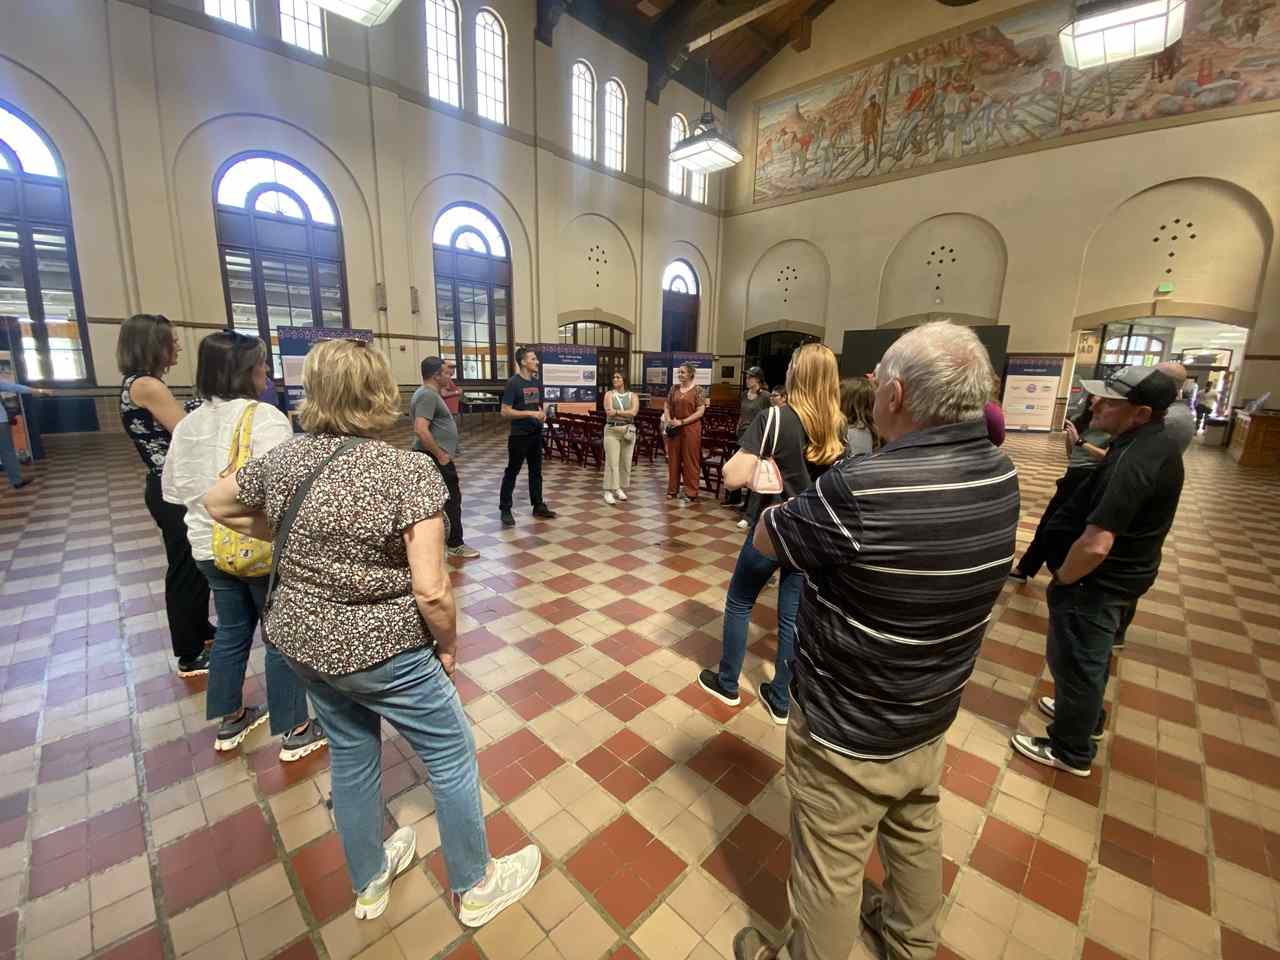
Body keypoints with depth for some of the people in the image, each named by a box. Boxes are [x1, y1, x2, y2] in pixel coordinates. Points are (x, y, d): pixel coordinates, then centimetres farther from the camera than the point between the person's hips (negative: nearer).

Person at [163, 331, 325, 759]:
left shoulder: (188, 423, 7)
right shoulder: (263, 415, -18)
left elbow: (173, 488, 15)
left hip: (210, 546, 8)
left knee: (232, 630, 22)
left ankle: (230, 722, 38)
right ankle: (294, 733, 18)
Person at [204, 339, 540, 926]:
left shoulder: (284, 460, -5)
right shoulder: (411, 471, -22)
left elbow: (216, 505, 15)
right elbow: (430, 589, -24)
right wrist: (449, 645, -7)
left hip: (302, 641, 7)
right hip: (381, 650, -6)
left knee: (350, 756, 26)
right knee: (452, 756, 14)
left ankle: (369, 883, 48)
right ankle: (476, 887, 35)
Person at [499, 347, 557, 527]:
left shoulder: (535, 382, 9)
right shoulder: (513, 383, -12)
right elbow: (505, 412, -17)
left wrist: (542, 415, 1)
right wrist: (530, 414, -22)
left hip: (536, 434, 7)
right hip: (519, 435, -7)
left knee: (536, 471, 13)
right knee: (512, 472, 1)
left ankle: (538, 506, 23)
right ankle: (505, 510, 10)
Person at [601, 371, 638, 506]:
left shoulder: (632, 396, 7)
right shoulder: (609, 394, 4)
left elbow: (633, 412, -10)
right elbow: (609, 412, -11)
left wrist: (616, 412, -13)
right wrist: (626, 414, -11)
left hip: (628, 431, 2)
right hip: (612, 430, -2)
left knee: (626, 462, 5)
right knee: (612, 462, -7)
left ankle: (620, 488, 19)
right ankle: (609, 491, -3)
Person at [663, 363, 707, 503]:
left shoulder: (697, 390, -5)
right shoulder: (674, 389, 9)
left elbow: (700, 412, -10)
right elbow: (667, 406, 15)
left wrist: (682, 422, -15)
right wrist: (668, 420, -3)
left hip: (690, 429, -4)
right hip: (674, 429, 5)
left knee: (690, 460, 0)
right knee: (673, 459, 9)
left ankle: (691, 493, 8)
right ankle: (672, 490, 21)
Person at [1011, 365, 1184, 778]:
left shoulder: (1133, 461, -32)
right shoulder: (1158, 444, 0)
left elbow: (1095, 546, -36)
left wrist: (1062, 578, -21)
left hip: (1098, 584, -10)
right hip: (1126, 575, 10)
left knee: (1075, 663, 10)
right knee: (1093, 657, 28)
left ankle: (1071, 751, 30)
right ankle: (1086, 715, 51)